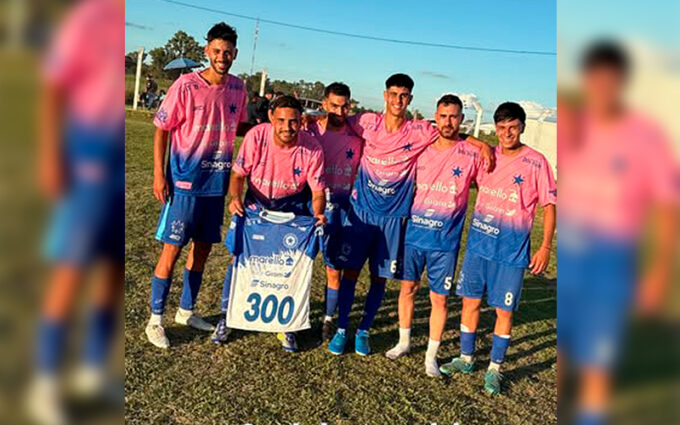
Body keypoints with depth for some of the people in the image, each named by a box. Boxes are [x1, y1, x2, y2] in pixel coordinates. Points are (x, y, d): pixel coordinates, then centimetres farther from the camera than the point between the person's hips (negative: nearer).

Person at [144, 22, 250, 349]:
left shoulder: (238, 89, 3)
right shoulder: (186, 85, -11)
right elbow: (161, 129, -7)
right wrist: (158, 174, -12)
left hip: (217, 183, 5)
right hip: (184, 182, -5)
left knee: (202, 248, 14)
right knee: (172, 249, 0)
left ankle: (186, 311, 31)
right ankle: (155, 320, 14)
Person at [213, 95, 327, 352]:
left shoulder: (312, 149, -22)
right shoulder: (256, 136, -22)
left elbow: (318, 191, -16)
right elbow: (238, 174, -15)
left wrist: (318, 214, -35)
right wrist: (235, 197, -35)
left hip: (293, 208, 0)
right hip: (257, 204, 1)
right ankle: (227, 317, 14)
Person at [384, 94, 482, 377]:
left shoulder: (472, 154, -6)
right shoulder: (421, 148, 2)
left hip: (445, 240, -2)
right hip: (414, 232, 3)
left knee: (439, 298, 4)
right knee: (407, 288, 13)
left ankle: (432, 356, 20)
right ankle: (404, 342, 33)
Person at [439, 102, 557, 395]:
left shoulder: (536, 163, -6)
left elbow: (549, 205, -4)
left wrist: (546, 247, -9)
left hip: (511, 250, -4)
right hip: (478, 242, 4)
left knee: (504, 310, 4)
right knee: (470, 302, 10)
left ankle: (495, 369, 19)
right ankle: (466, 358, 27)